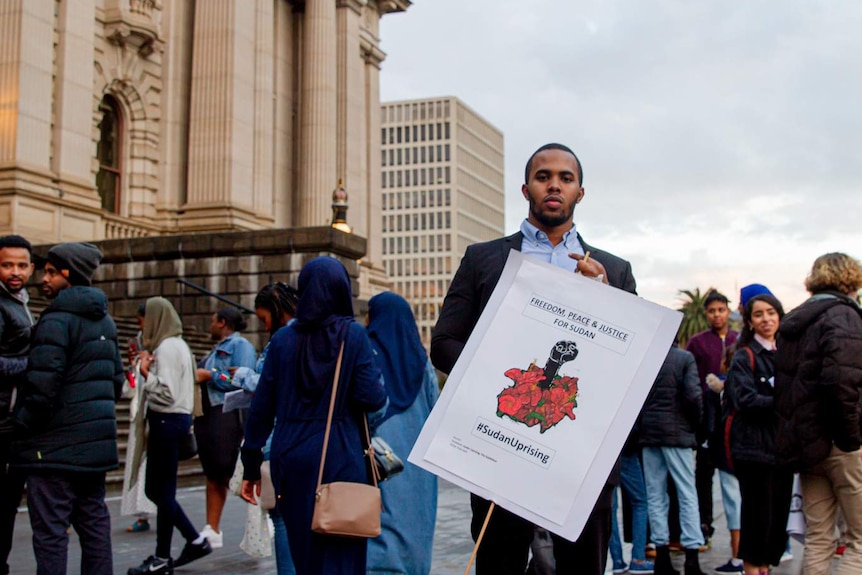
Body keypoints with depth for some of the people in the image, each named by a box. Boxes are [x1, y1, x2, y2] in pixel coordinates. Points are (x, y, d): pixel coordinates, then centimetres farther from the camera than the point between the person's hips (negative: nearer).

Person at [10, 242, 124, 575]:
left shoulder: (56, 321, -13)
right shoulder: (105, 320, 14)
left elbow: (42, 387, -19)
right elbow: (116, 380, 19)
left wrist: (21, 426, -6)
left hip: (56, 445, -8)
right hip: (96, 442, 8)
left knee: (50, 528, -3)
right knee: (94, 521, 13)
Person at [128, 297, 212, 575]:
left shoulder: (167, 347, -14)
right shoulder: (177, 344, 17)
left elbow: (166, 393, -19)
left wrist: (146, 374, -10)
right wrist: (149, 370, 6)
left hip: (167, 421, -10)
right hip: (174, 419, 10)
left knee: (162, 491, -2)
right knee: (156, 489, 14)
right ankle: (196, 540, 18)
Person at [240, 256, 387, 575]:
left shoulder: (283, 338, 4)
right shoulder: (353, 334, -5)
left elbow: (262, 406, 3)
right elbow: (372, 399, -12)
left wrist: (251, 465, 10)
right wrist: (378, 380, 10)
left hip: (291, 456, 3)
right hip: (339, 456, -3)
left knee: (303, 548, 16)